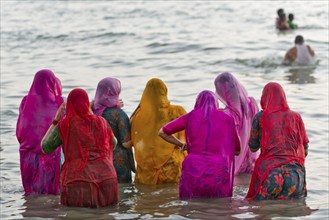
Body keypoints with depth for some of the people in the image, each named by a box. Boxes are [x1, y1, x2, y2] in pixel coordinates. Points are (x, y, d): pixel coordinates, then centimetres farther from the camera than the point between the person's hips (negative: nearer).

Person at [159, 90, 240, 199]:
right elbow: (237, 151, 20)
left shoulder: (190, 116, 13)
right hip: (218, 171, -1)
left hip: (193, 169, 1)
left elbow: (162, 132, 18)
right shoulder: (227, 118, 11)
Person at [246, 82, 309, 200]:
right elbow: (305, 150, 11)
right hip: (295, 172, 2)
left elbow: (253, 147, 11)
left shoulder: (260, 117, 3)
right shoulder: (296, 117, 9)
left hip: (269, 173, -2)